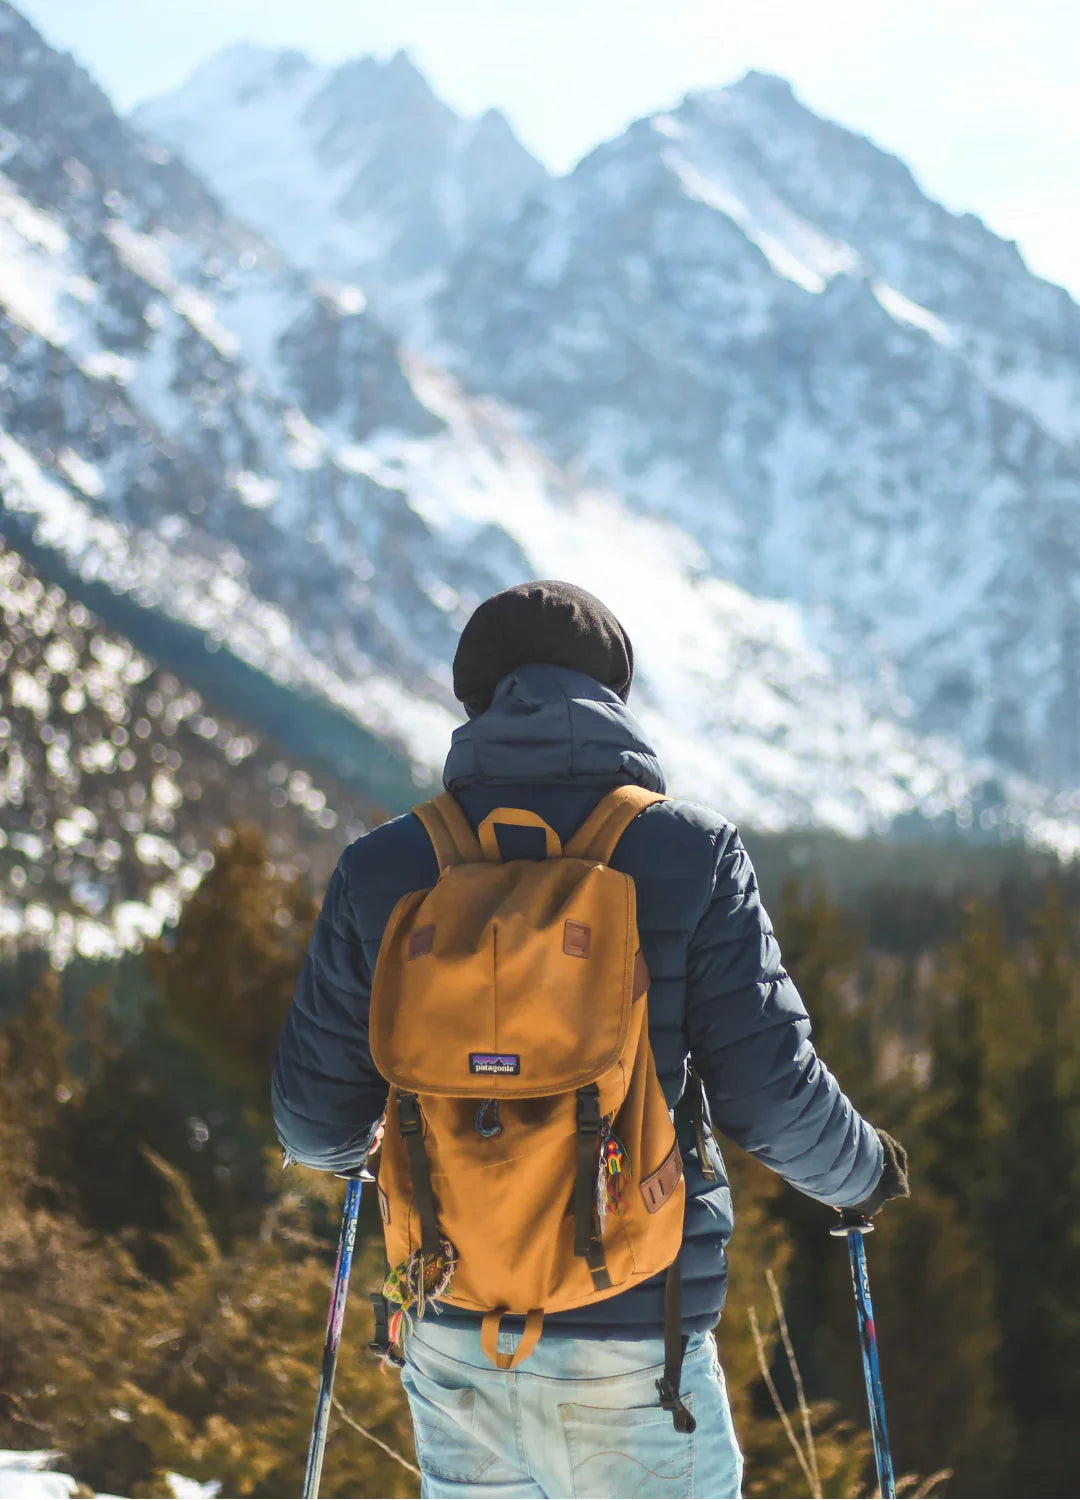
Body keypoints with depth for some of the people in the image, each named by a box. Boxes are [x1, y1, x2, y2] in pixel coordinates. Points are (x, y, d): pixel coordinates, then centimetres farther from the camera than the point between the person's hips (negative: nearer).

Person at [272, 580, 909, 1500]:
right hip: (630, 1346, -3)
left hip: (452, 1336, 3)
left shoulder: (383, 868, 0)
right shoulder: (691, 853, -7)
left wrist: (341, 1146, 28)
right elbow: (771, 1093, -8)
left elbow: (317, 1111, 4)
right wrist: (862, 1173, 13)